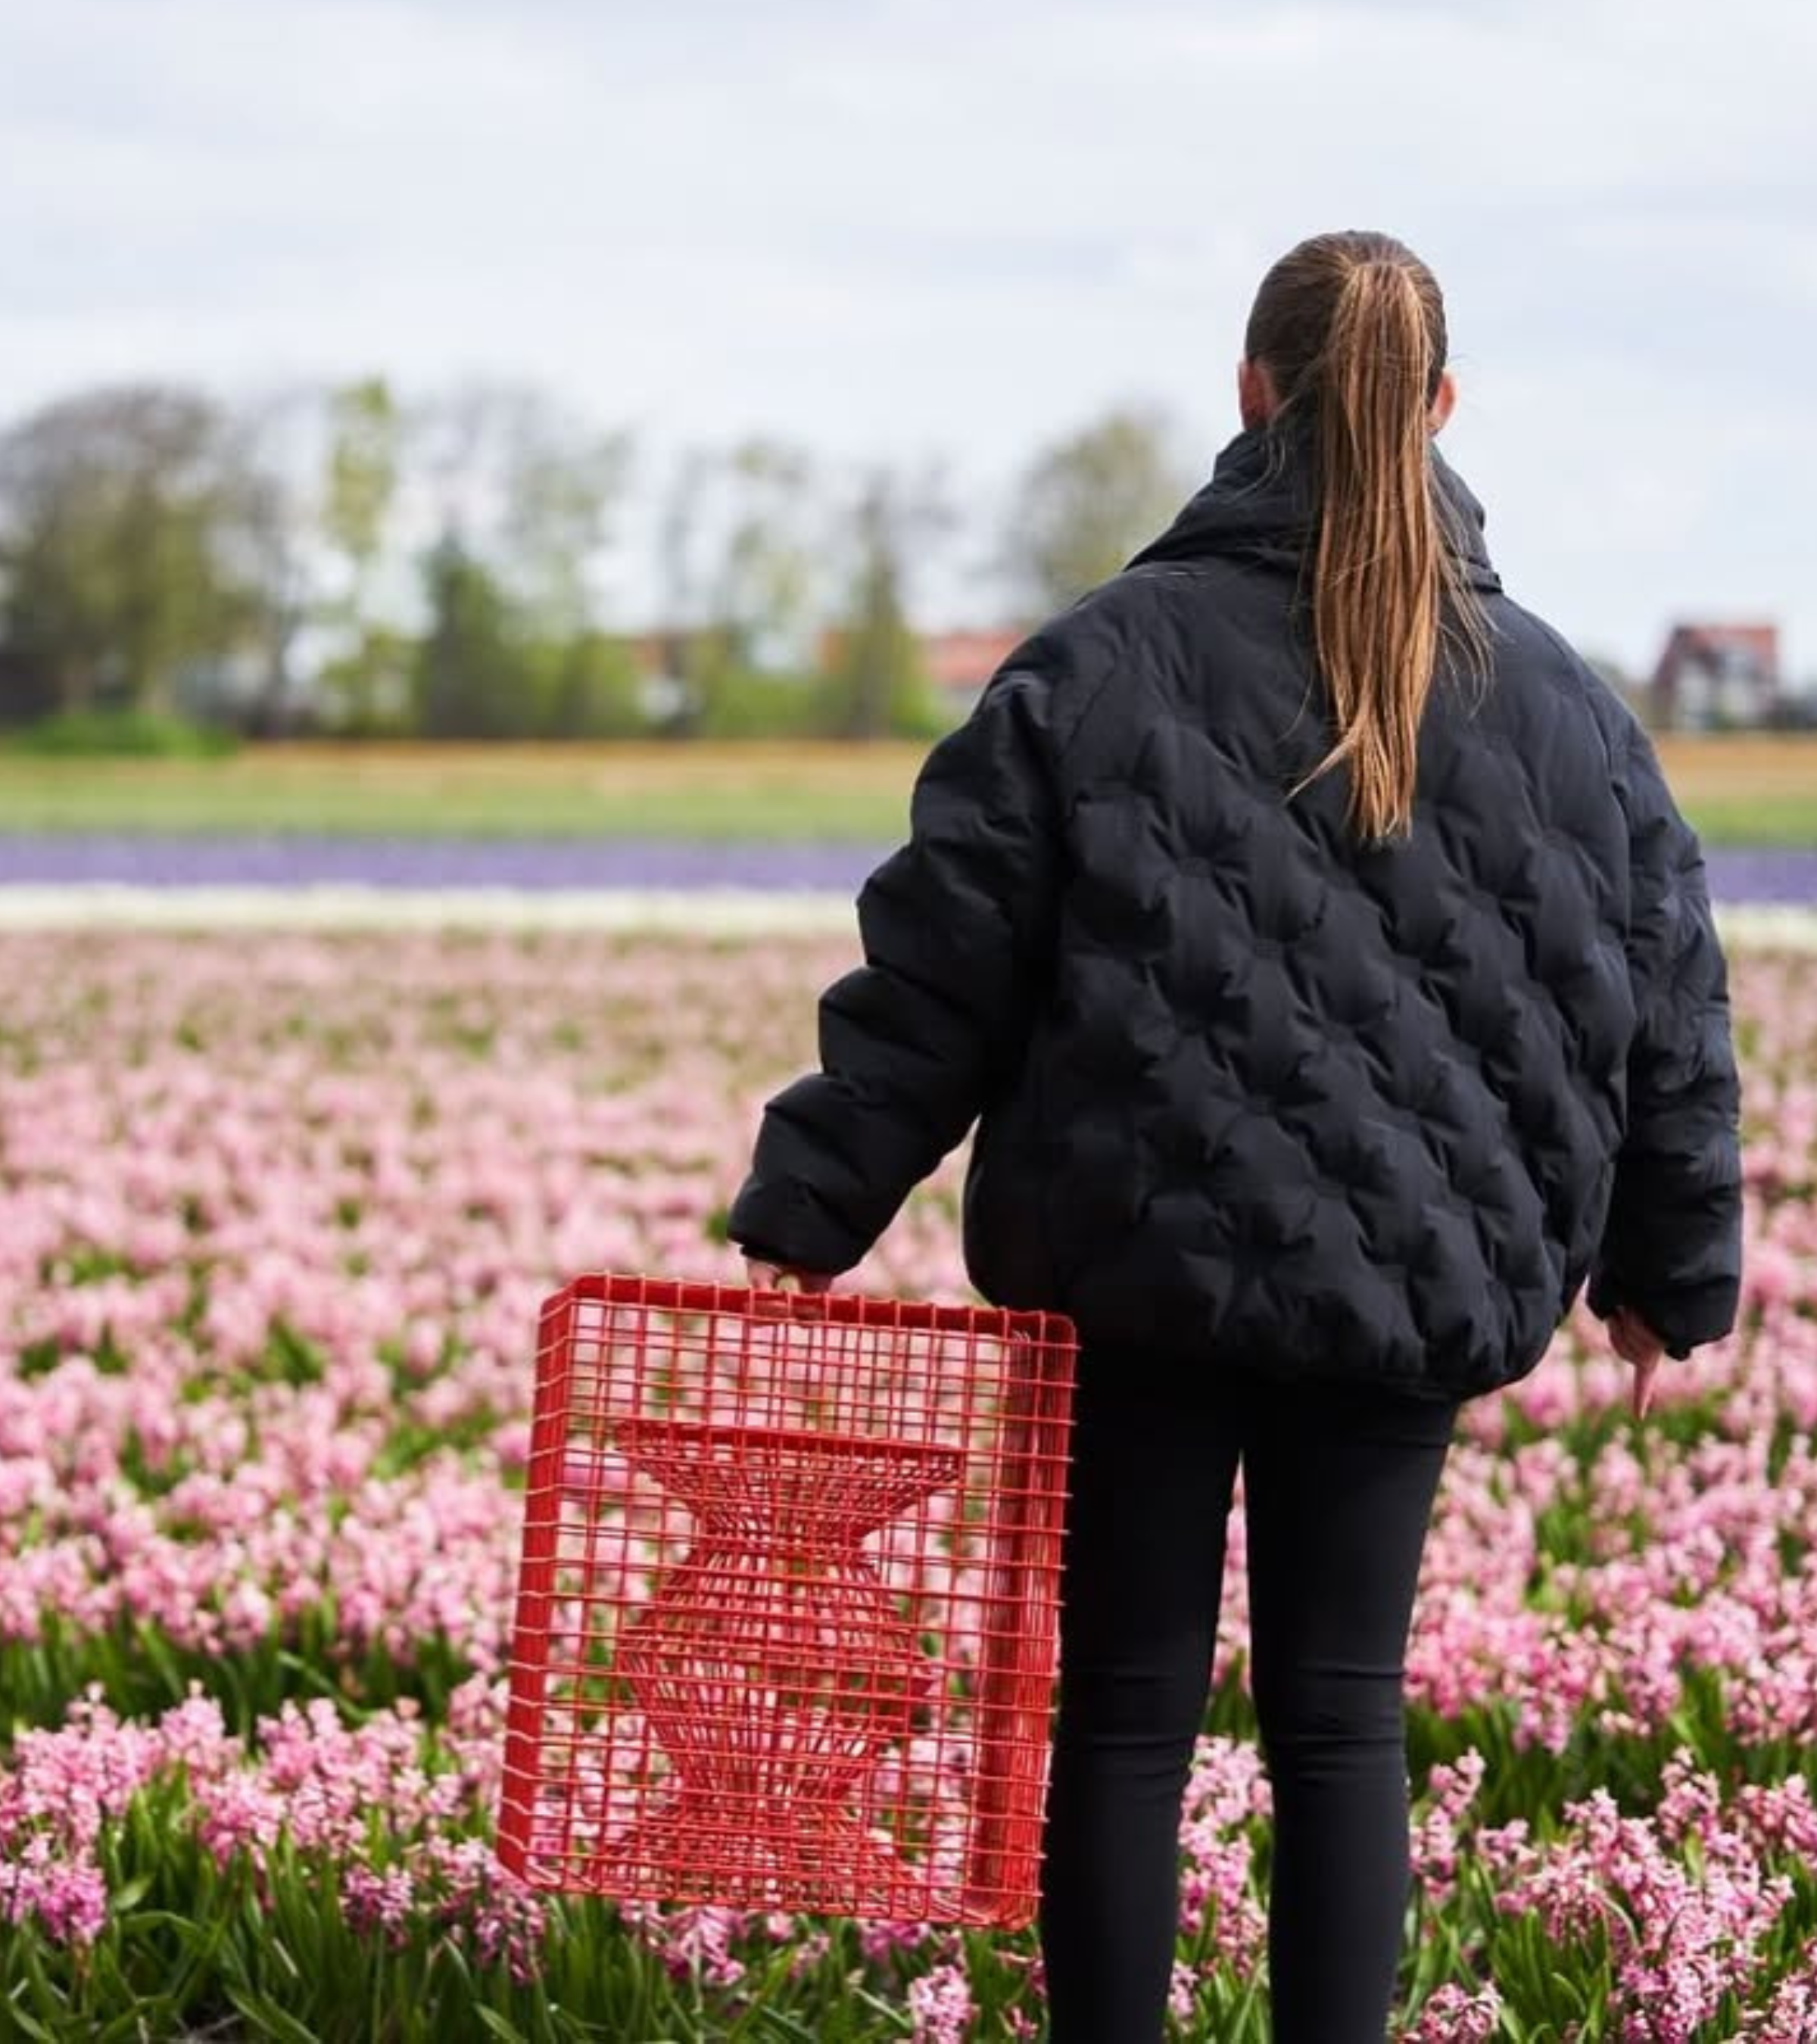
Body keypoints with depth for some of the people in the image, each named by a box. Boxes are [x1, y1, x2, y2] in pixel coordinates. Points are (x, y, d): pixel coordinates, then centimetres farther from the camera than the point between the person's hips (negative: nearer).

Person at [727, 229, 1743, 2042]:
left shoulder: (1099, 668, -6)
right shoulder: (1557, 704, 2)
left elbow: (933, 977, -7)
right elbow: (1668, 1011, 9)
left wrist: (806, 1213, 1)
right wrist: (1671, 1270, 21)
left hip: (1143, 1273, -2)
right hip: (1413, 1282, 2)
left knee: (1128, 1710, 6)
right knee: (1341, 1712, 8)